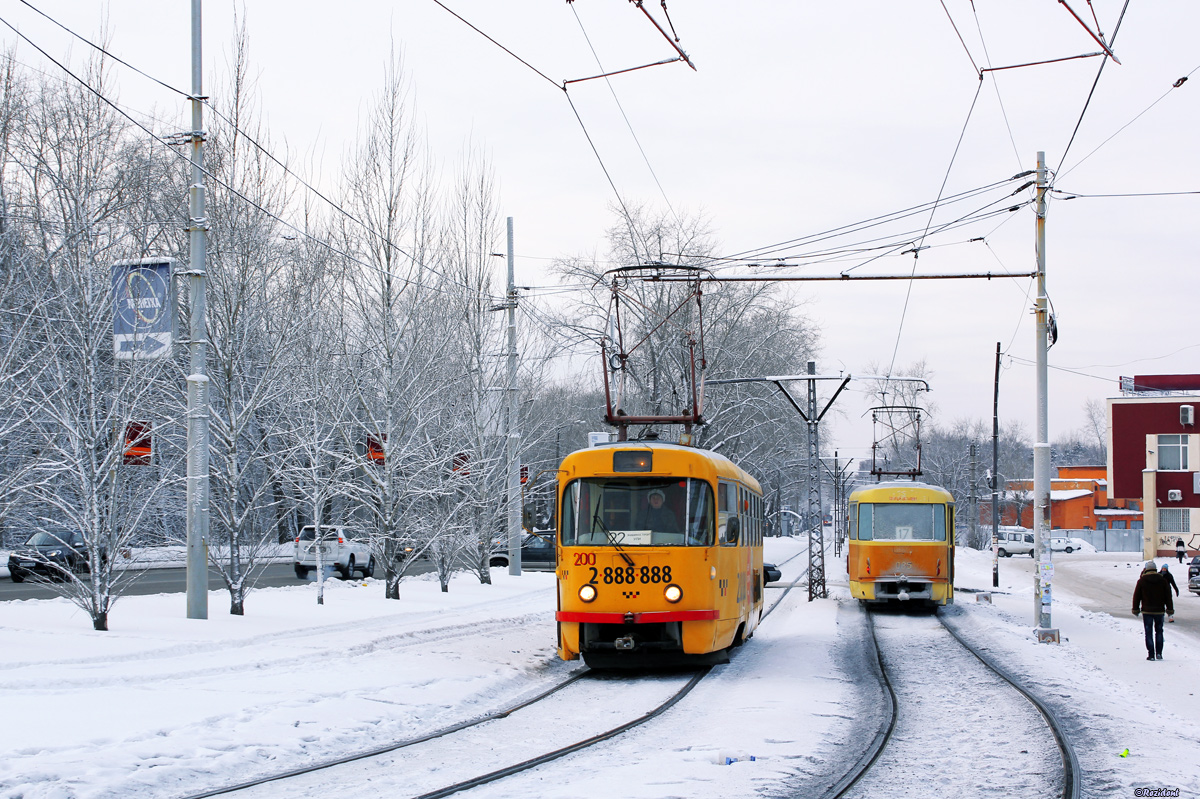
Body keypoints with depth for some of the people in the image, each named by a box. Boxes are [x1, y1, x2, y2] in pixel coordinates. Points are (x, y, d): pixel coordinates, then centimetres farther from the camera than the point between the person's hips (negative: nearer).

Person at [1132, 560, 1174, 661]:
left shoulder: (1141, 581, -4)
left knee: (1149, 633, 2)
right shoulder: (1162, 580, 1)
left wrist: (1135, 610, 8)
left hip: (1147, 611, -2)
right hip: (1159, 611, 2)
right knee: (1159, 631, 14)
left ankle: (1151, 654, -2)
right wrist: (1170, 610, 12)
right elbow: (1168, 596, 5)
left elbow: (1136, 596, 0)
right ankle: (1159, 653, 6)